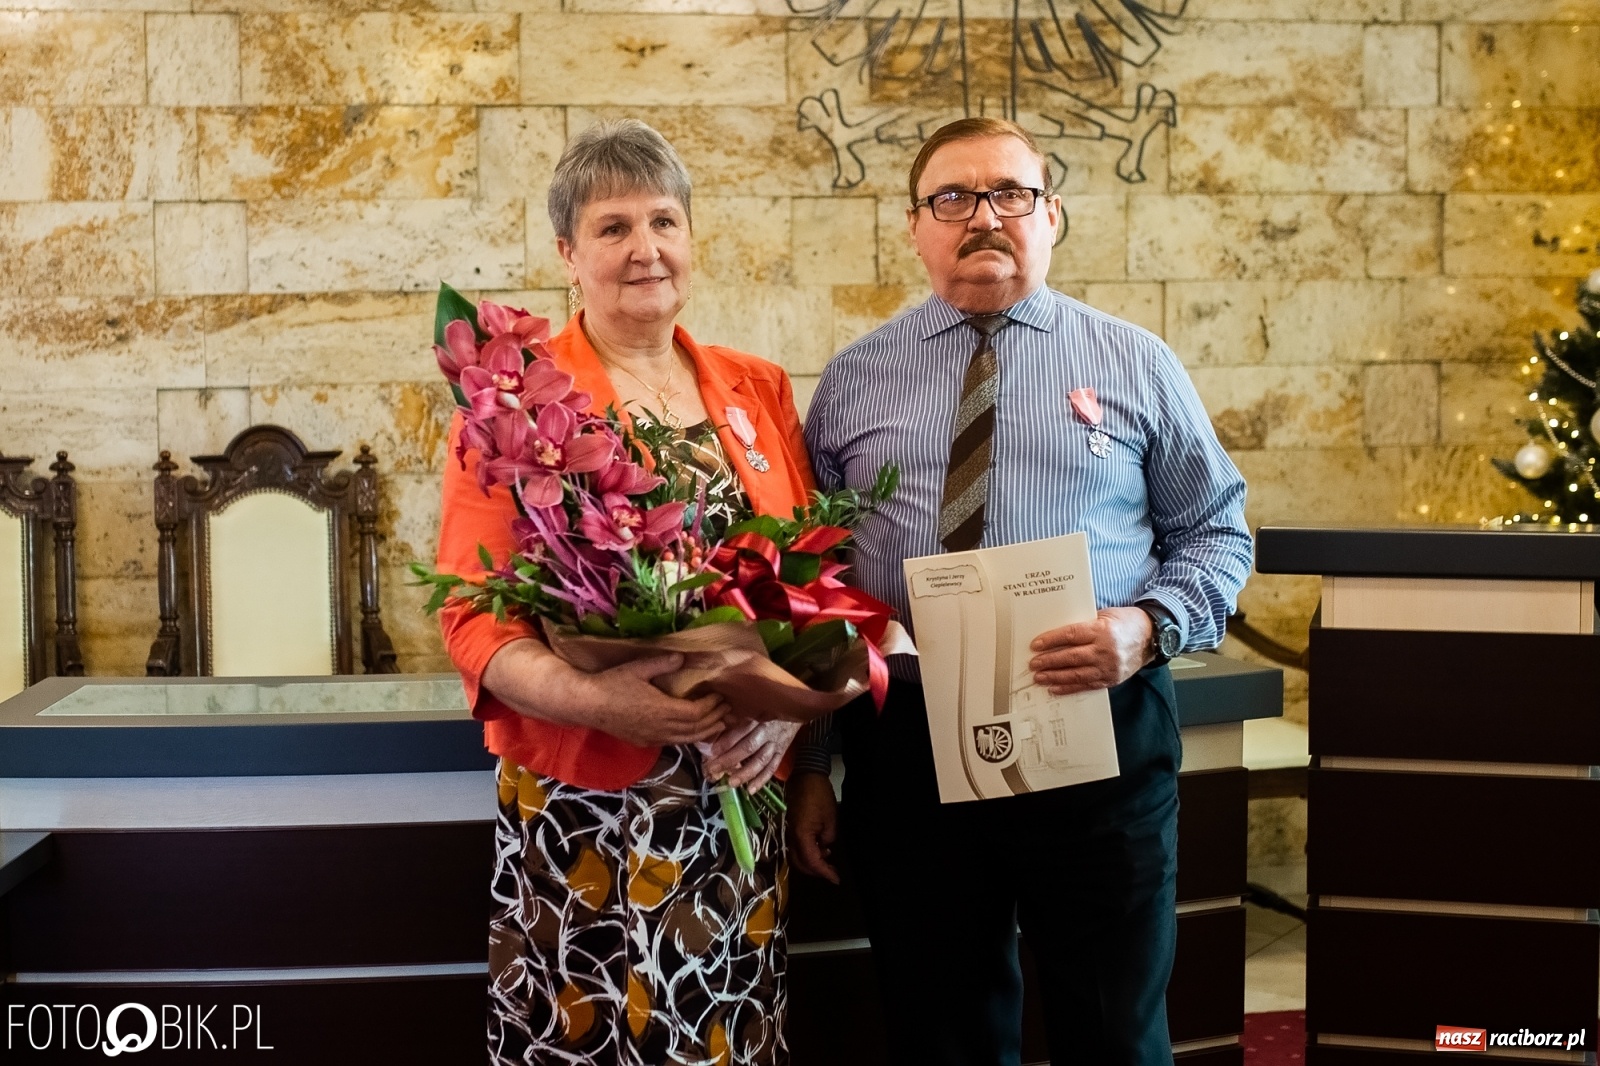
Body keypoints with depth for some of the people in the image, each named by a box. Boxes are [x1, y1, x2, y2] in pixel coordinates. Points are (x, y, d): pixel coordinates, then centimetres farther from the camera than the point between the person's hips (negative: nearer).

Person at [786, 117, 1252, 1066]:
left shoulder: (1135, 365, 6)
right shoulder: (853, 380, 8)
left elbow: (1219, 531, 8)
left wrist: (1149, 626, -13)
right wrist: (807, 767, 6)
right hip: (904, 748, 1)